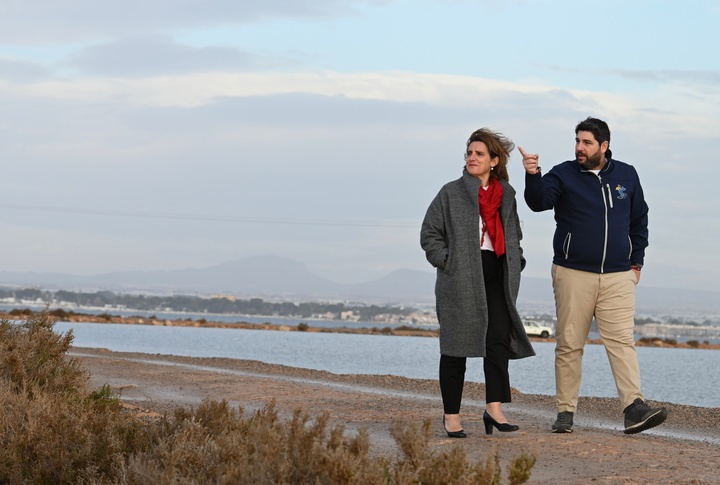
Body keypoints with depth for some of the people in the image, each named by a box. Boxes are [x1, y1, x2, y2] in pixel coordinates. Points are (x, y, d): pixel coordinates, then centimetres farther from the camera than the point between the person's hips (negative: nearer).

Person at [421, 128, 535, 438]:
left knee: (499, 340, -12)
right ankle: (451, 415, 8)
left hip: (496, 276, 3)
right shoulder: (451, 193, 3)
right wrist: (447, 261, -9)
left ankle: (494, 408, -15)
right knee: (456, 346, 2)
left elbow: (514, 235, 26)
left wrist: (515, 263, 11)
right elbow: (429, 234, 3)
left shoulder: (506, 195, 14)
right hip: (460, 279, -3)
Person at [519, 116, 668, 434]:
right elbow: (539, 201, -18)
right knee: (569, 345, 1)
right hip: (573, 274, -1)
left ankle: (635, 408, -16)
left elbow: (639, 219, 19)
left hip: (618, 276, 1)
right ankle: (565, 412, 6)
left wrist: (636, 261, 14)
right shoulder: (563, 175, 1)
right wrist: (533, 176, -38)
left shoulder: (626, 175, 10)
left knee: (622, 341, -8)